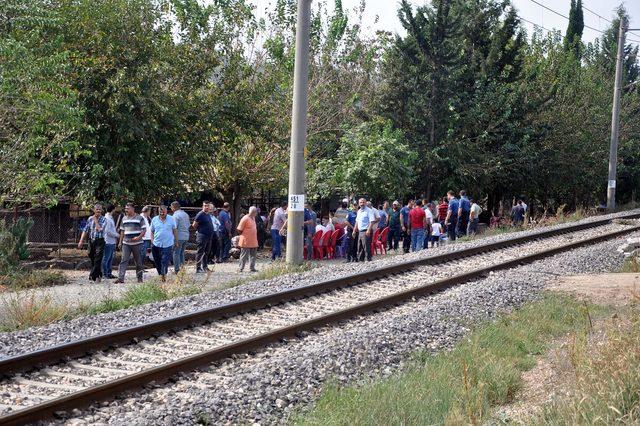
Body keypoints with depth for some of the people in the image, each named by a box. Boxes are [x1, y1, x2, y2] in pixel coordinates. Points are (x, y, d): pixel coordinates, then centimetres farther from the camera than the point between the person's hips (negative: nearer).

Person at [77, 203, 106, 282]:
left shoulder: (103, 219, -2)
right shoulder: (90, 219, 9)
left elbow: (100, 229, -16)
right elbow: (85, 230, 10)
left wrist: (95, 220, -9)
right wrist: (81, 241, 3)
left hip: (100, 241, -4)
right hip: (91, 241, 4)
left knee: (97, 260, -12)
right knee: (92, 259, 9)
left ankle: (93, 275, -10)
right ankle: (98, 276, 23)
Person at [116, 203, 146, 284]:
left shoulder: (139, 218, -1)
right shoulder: (124, 219, 13)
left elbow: (144, 230, -3)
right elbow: (122, 231, 19)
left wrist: (139, 237, -19)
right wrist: (120, 242, 14)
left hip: (137, 243, -3)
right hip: (126, 243, 3)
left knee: (138, 261, 5)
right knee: (124, 260, -6)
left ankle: (139, 278, 16)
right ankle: (120, 278, -11)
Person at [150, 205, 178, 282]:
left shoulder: (171, 219, 2)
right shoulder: (154, 220, 5)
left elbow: (175, 230, 8)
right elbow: (152, 232, 12)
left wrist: (176, 241, 8)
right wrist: (152, 241, 3)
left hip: (167, 244, -2)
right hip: (156, 244, 3)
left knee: (165, 261, -8)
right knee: (157, 261, 8)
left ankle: (163, 274, 0)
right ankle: (160, 274, 22)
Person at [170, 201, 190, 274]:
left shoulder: (175, 215, -12)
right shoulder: (185, 214, 13)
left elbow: (174, 227, -17)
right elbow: (189, 225, 19)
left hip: (179, 237, -8)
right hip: (186, 236, 8)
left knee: (176, 253, -2)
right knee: (182, 253, 17)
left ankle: (177, 269, -3)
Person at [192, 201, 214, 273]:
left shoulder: (208, 215, 14)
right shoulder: (200, 214, -12)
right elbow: (194, 225, -12)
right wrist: (199, 230, -1)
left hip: (209, 236, 9)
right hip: (202, 236, -9)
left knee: (206, 253, 14)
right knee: (200, 252, -6)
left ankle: (204, 267, 22)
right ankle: (198, 268, -5)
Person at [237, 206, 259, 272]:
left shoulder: (253, 218, 11)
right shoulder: (245, 218, -15)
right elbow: (239, 230, -14)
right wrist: (244, 236, -3)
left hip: (253, 241, 8)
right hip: (246, 242, -8)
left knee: (253, 255, 10)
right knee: (244, 256, -2)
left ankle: (252, 268, 17)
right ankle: (241, 269, 4)